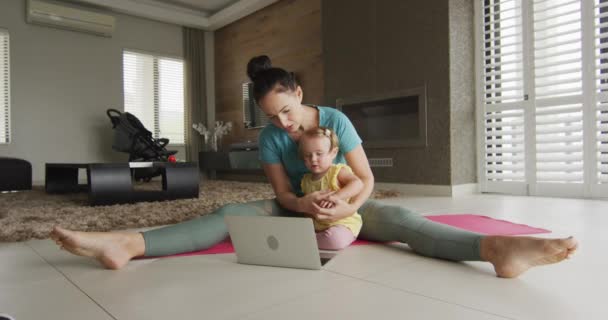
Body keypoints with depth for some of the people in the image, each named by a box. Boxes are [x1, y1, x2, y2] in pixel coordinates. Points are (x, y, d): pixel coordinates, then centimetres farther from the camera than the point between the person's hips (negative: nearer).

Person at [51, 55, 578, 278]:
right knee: (230, 215, -20)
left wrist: (348, 207, -35)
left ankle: (496, 247, -51)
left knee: (393, 217, -30)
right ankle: (128, 243, -34)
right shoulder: (270, 136, -9)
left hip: (345, 206, -1)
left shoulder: (337, 121, -14)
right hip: (297, 209, 2)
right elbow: (282, 191, -9)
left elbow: (367, 179, -15)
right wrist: (306, 205, -31)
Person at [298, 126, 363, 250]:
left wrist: (335, 196, -37)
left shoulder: (338, 171, -7)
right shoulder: (306, 180, 11)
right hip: (315, 225, 4)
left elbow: (357, 184, -26)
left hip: (342, 223, -4)